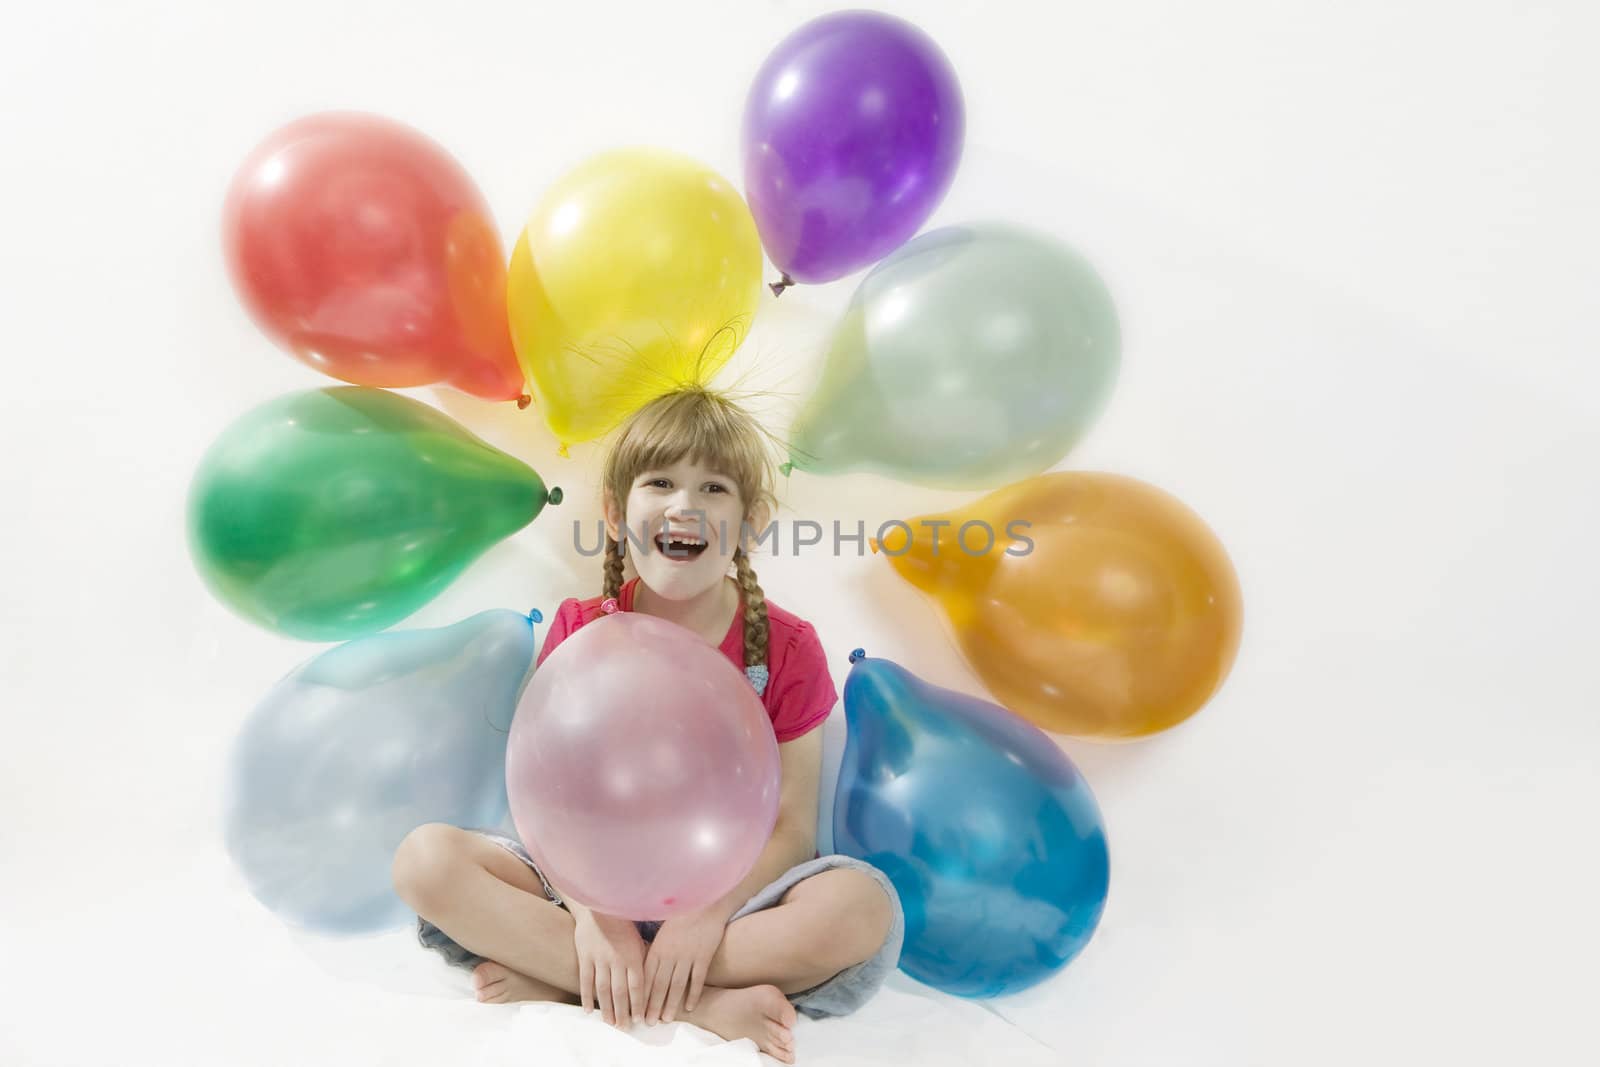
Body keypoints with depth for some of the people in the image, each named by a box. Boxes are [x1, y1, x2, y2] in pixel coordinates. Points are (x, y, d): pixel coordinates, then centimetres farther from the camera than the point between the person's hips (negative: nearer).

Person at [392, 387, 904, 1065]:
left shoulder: (785, 650, -7)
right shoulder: (579, 632, -3)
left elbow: (792, 829, -8)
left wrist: (710, 913, -24)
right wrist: (592, 914, -21)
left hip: (726, 892, -1)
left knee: (865, 906, -30)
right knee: (426, 859, -22)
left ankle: (554, 981, -21)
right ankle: (701, 1005, -22)